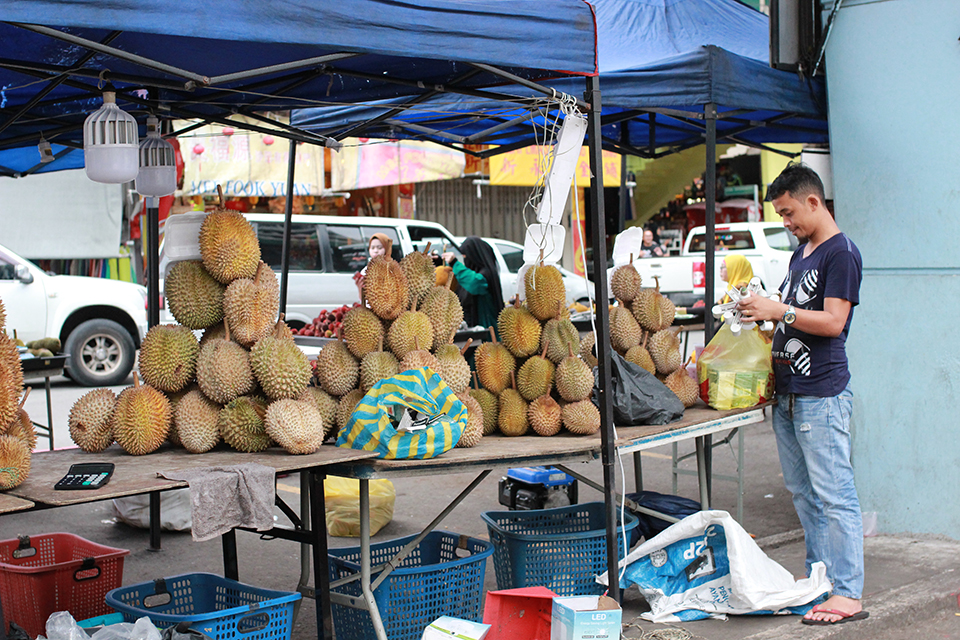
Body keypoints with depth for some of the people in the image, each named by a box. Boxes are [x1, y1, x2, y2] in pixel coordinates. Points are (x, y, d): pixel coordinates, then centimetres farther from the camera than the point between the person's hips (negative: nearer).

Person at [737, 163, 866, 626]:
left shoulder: (841, 253, -10)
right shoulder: (801, 253, 19)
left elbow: (833, 321, -18)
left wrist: (780, 311, -16)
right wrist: (762, 314, 10)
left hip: (821, 395, -10)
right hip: (788, 390, 10)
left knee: (834, 494, -8)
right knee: (802, 491, 14)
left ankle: (848, 595, -5)